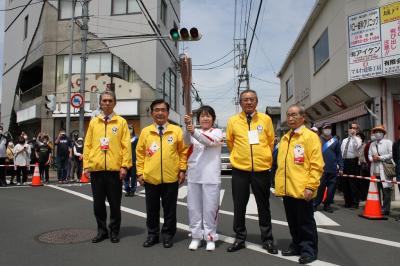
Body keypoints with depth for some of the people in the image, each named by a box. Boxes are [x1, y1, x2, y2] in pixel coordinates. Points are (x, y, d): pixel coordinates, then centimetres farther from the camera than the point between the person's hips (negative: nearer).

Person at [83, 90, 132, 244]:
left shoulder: (121, 122, 2)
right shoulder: (93, 122, 10)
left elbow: (126, 145, -3)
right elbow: (88, 145, 9)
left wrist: (125, 166, -10)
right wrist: (86, 165, 2)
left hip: (114, 169, -2)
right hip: (96, 169, 3)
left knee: (115, 203, 6)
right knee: (98, 203, 10)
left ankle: (114, 231, 21)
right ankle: (102, 230, 25)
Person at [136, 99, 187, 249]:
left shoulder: (176, 131, 1)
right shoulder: (145, 132, 4)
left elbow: (183, 151, 4)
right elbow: (140, 153, 6)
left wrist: (182, 170, -2)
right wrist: (140, 172, 1)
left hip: (171, 178, -1)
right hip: (150, 178, 1)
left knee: (170, 209, 9)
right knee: (152, 209, 12)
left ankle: (167, 235, 24)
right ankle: (152, 235, 28)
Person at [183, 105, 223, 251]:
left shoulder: (217, 132, 2)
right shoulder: (194, 132, 9)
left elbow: (210, 142, -20)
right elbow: (188, 141, -13)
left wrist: (193, 132, -36)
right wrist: (188, 127, -33)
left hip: (210, 177, -3)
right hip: (194, 176, 3)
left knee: (210, 208, 1)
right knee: (194, 207, 8)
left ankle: (210, 237, 15)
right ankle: (196, 236, 20)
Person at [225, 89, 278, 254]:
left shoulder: (266, 119, 1)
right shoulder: (233, 121, 0)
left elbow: (271, 142, 11)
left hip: (262, 169, 0)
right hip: (240, 170, 0)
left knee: (263, 206, 11)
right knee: (239, 207, 9)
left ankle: (267, 240, 26)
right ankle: (240, 238, 25)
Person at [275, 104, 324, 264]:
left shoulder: (310, 136, -6)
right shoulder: (285, 138, 14)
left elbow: (316, 165, -11)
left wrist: (310, 186, -17)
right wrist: (279, 184, 15)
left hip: (301, 189, -6)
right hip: (286, 189, 6)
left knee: (305, 222, 5)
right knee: (293, 221, 16)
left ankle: (309, 250, 18)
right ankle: (297, 245, 31)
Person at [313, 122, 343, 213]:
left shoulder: (335, 141, 10)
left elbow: (339, 154, 11)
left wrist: (341, 167, 7)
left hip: (333, 170, 3)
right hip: (321, 169, -3)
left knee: (331, 188, 6)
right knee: (320, 187, -1)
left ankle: (327, 205, 19)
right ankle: (315, 204, 11)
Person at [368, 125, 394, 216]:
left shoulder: (388, 142, 2)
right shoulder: (372, 144, 20)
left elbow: (391, 155, -9)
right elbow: (369, 155, 16)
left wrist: (380, 158, -11)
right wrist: (372, 158, -5)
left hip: (385, 170, -5)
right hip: (375, 170, 5)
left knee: (386, 190, -3)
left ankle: (385, 209, 3)